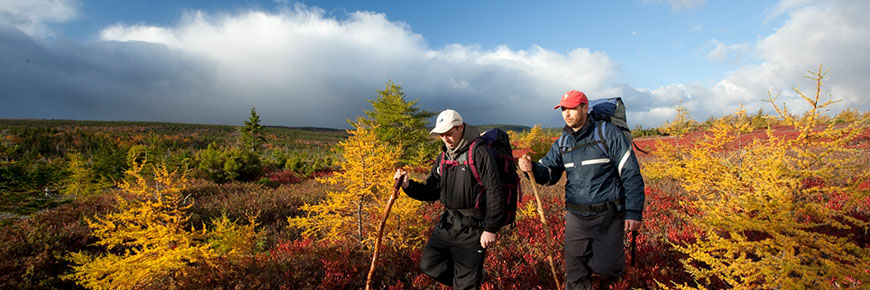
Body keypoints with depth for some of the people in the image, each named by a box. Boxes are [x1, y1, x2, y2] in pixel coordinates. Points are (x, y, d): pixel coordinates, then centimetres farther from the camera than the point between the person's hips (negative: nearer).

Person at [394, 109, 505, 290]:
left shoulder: (478, 152, -13)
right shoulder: (443, 158, 10)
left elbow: (494, 192, -16)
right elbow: (432, 191, 11)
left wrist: (491, 229, -17)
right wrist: (408, 185, -6)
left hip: (472, 229, -7)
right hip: (447, 224, 7)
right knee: (429, 265, 13)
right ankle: (475, 275, 28)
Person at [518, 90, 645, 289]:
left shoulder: (608, 133, -9)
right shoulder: (562, 143, 7)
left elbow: (631, 175, -9)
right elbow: (549, 174, 3)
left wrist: (634, 212, -12)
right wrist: (531, 168, -19)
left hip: (608, 215, -4)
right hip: (576, 216, 4)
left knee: (604, 266, 4)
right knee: (575, 273, 8)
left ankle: (616, 265, 39)